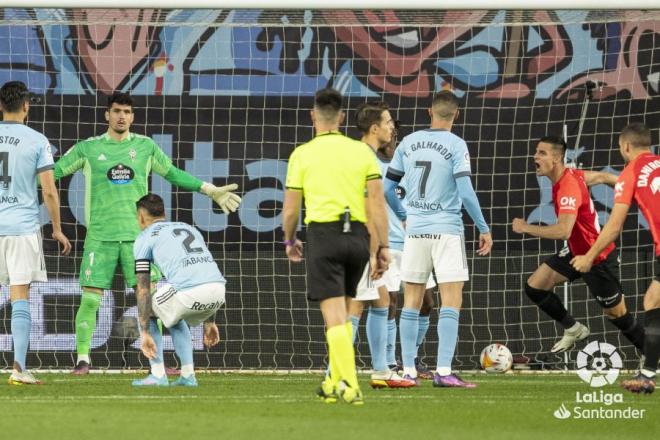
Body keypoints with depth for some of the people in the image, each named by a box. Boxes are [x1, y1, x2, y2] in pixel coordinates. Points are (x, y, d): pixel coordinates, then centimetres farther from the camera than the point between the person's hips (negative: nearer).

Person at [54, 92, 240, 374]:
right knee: (90, 299, -6)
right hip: (100, 237, -2)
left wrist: (210, 190, 22)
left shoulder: (145, 147, 10)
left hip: (136, 234, 2)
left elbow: (173, 174, 21)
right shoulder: (88, 149, 3)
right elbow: (55, 171, 10)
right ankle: (82, 359, 7)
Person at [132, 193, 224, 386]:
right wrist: (209, 322, 35)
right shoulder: (189, 228, 32)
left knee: (146, 309, 22)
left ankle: (158, 375, 13)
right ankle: (188, 375, 22)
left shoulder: (145, 238, 14)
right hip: (218, 291, 6)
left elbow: (143, 290, 7)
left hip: (188, 292, -6)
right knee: (175, 317, 34)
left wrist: (145, 334, 6)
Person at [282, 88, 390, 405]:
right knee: (342, 315, 18)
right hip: (358, 236, 3)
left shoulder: (302, 154, 1)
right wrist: (382, 247, 5)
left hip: (323, 233, -3)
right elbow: (377, 202, 2)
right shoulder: (362, 151, 7)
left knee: (335, 315, -7)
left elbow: (290, 209, 3)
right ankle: (336, 383, 22)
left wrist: (289, 241, 21)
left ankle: (349, 385, -19)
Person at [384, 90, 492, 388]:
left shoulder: (408, 143, 6)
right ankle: (443, 372, -11)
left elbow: (387, 187, 10)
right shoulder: (456, 145, -7)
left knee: (412, 302, 9)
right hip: (447, 230, -4)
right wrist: (484, 229, -4)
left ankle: (408, 371, 10)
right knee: (451, 301, -3)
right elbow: (465, 192, -13)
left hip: (415, 230, 4)